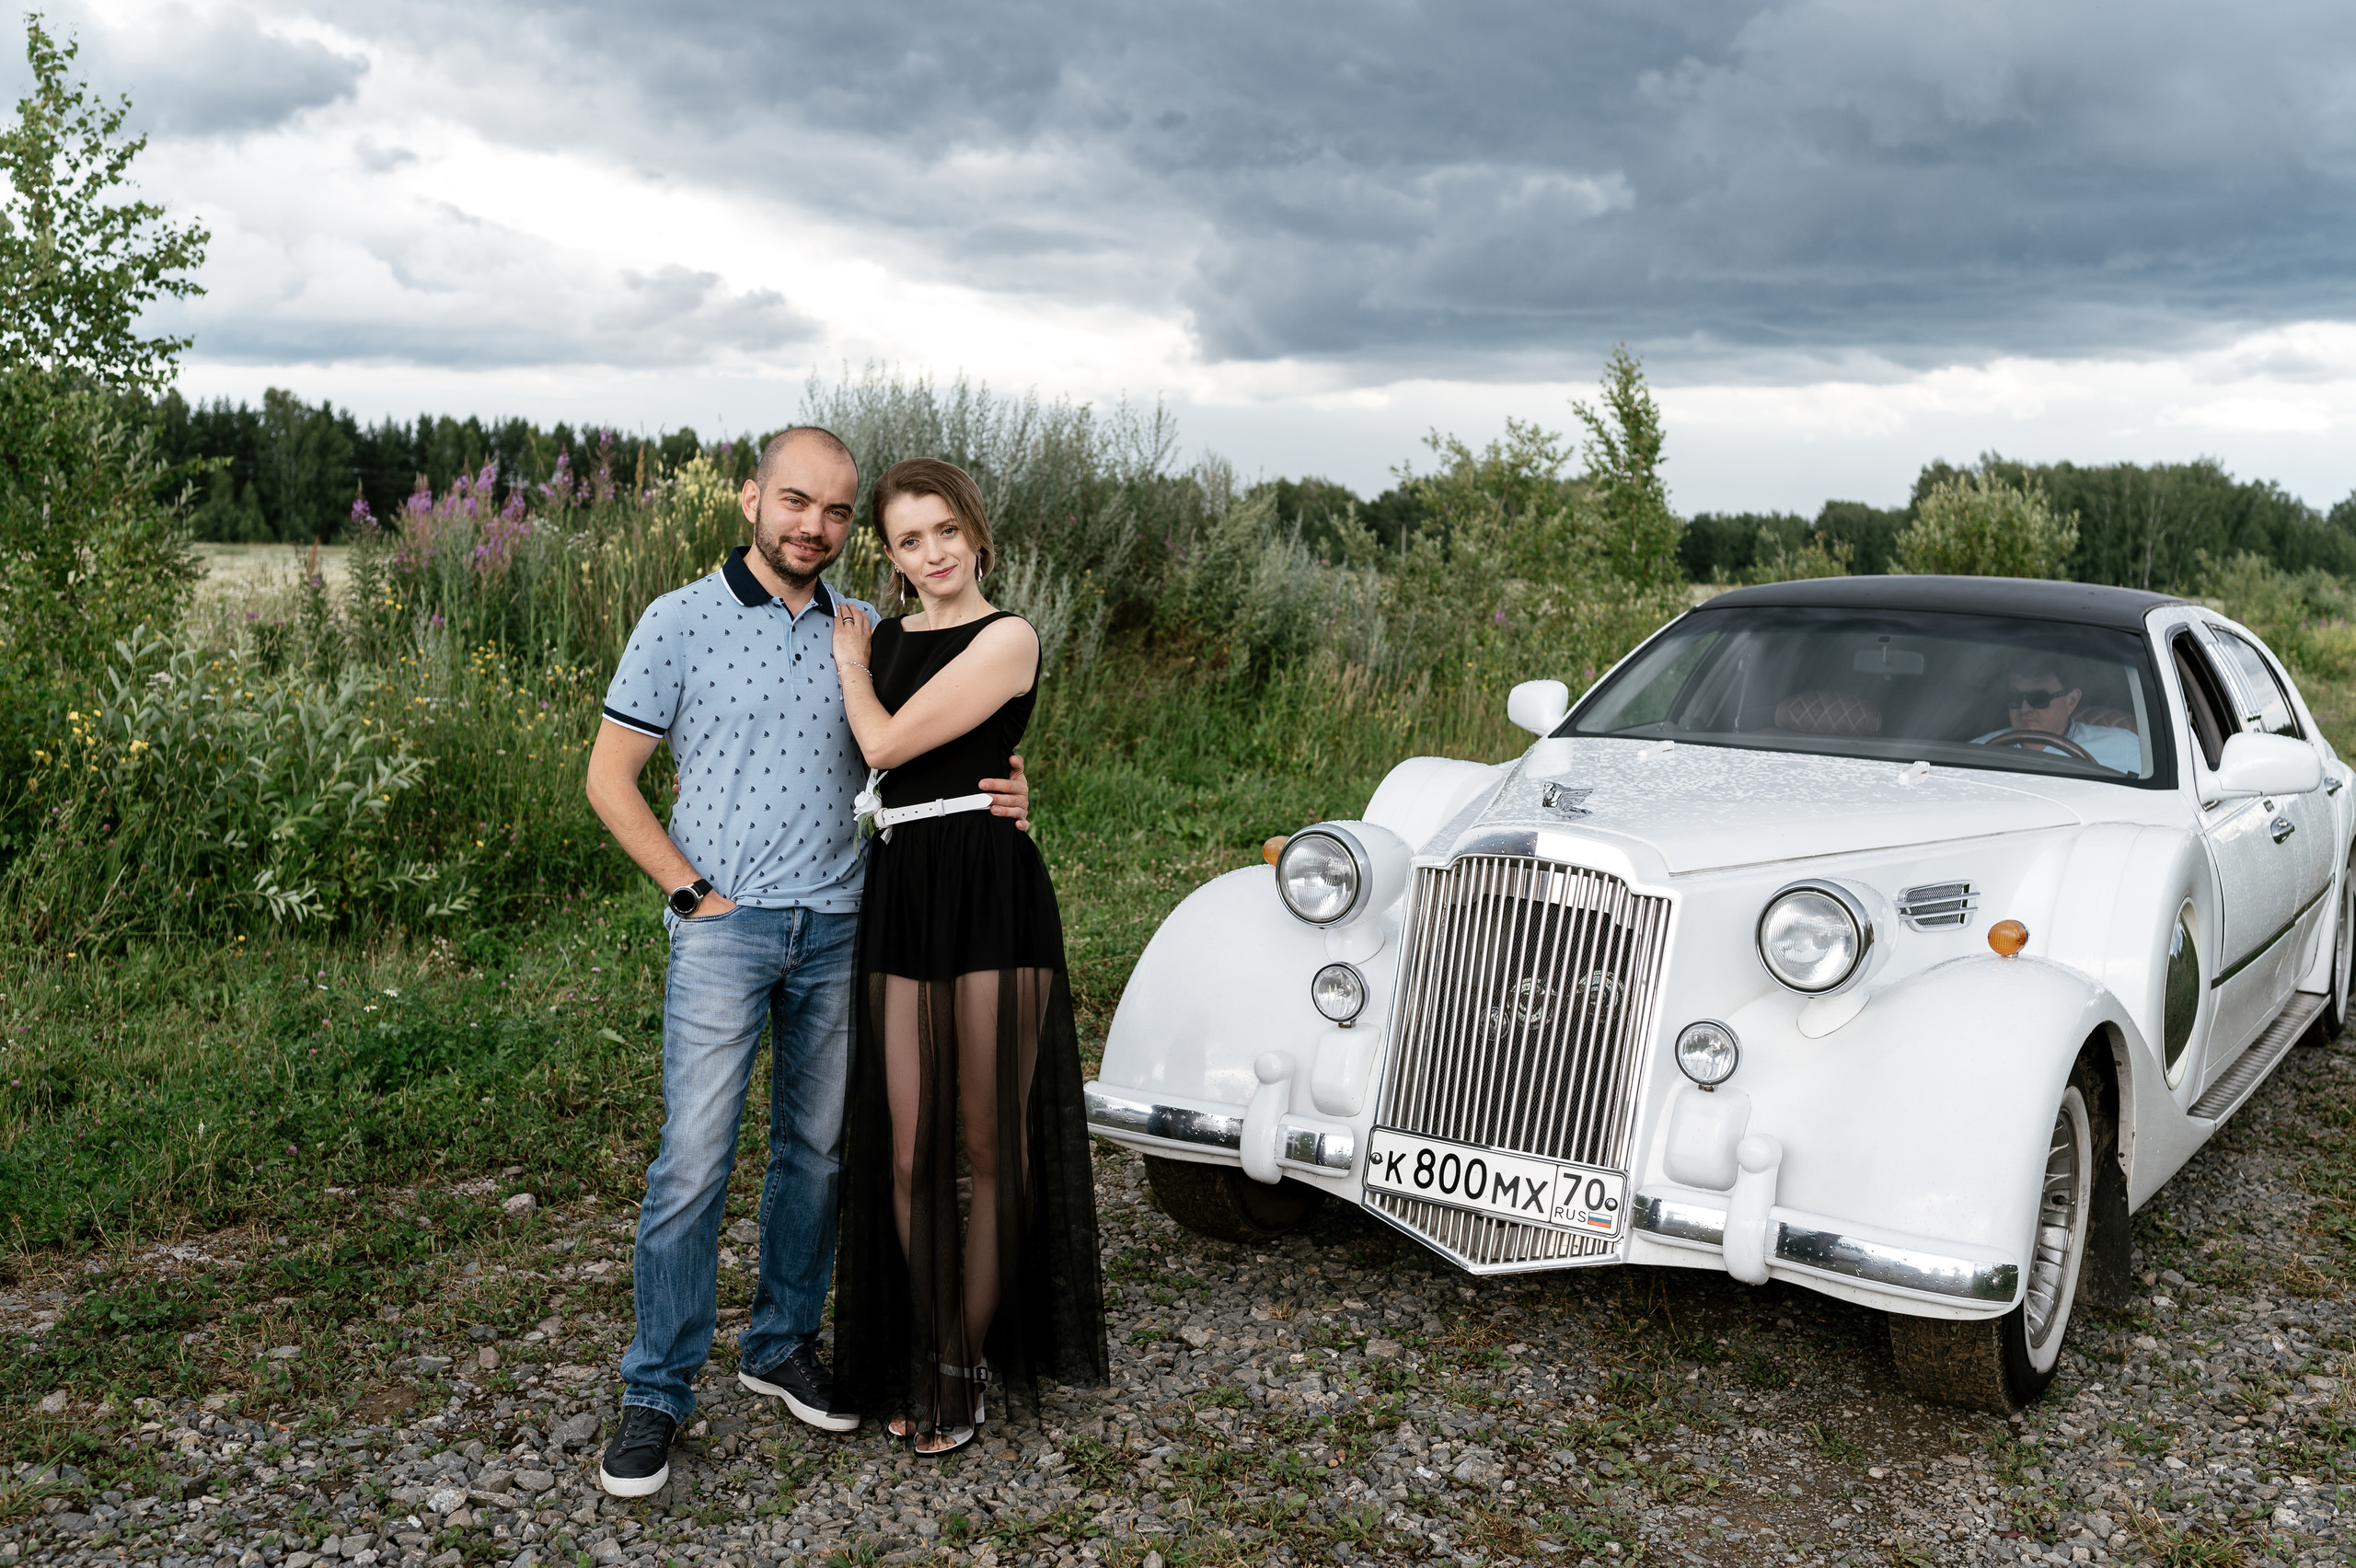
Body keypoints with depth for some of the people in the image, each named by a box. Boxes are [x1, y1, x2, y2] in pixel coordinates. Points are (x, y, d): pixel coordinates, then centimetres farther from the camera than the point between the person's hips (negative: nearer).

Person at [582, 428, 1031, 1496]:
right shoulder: (682, 622, -2)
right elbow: (610, 779, -1)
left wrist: (1000, 791, -4)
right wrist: (692, 892, -8)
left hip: (836, 927, 4)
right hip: (725, 926, -4)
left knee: (815, 1149, 12)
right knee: (693, 1162, -6)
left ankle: (782, 1345, 28)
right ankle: (656, 1392, 7)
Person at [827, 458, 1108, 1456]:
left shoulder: (1006, 640, -5)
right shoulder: (885, 642, 15)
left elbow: (887, 743, -10)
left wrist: (850, 657, 4)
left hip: (991, 893, -5)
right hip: (898, 894, 5)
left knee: (992, 1142, 4)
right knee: (910, 1149, 6)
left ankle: (969, 1364, 17)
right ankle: (923, 1356, 22)